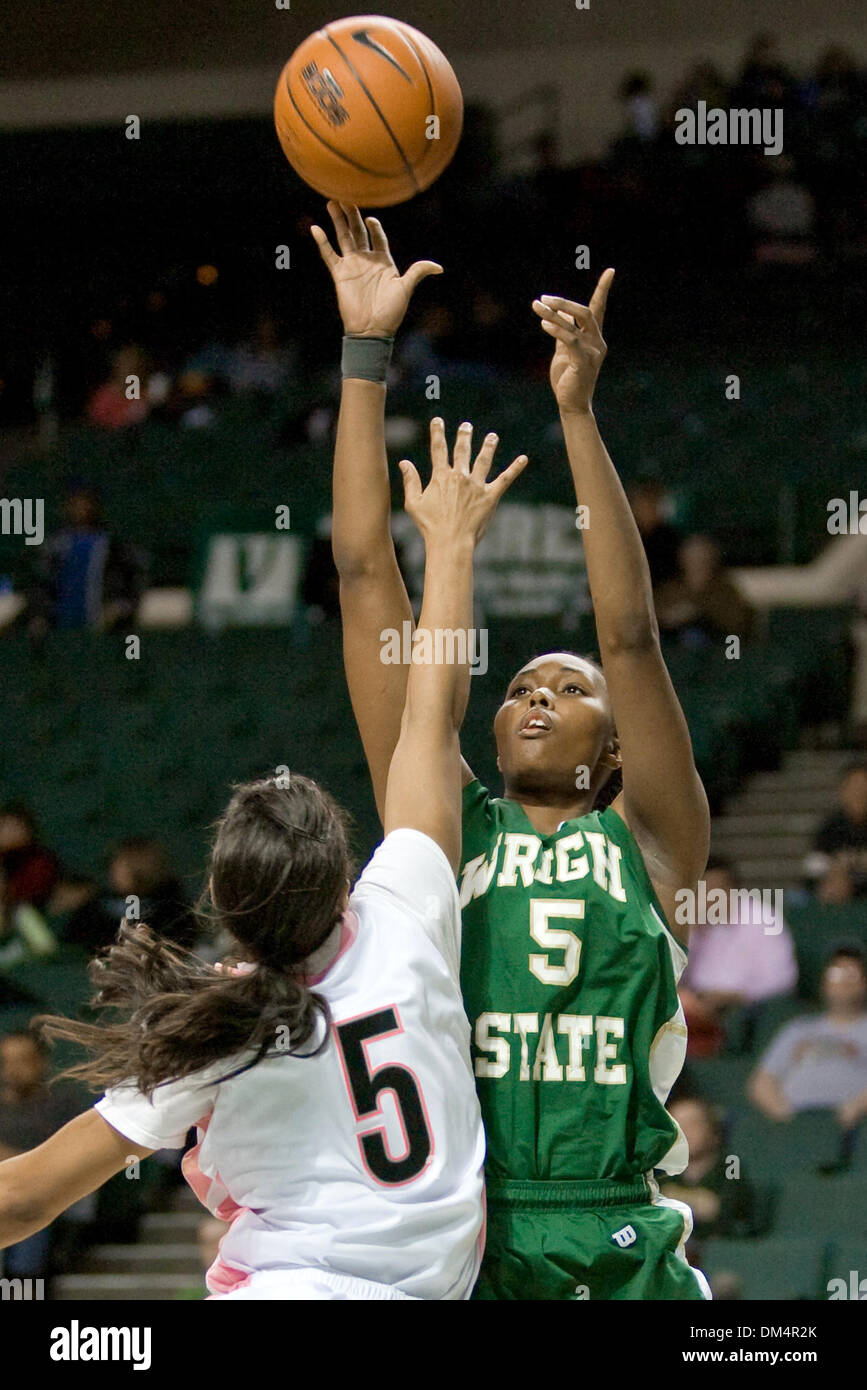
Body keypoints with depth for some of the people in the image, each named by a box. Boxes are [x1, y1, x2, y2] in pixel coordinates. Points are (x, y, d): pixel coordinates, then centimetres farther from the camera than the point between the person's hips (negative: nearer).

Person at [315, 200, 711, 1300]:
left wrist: (578, 412, -10)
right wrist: (365, 354, 7)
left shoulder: (650, 840, 10)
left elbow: (630, 633, -2)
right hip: (455, 1241, 1)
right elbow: (367, 576, 10)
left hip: (622, 1254, -1)